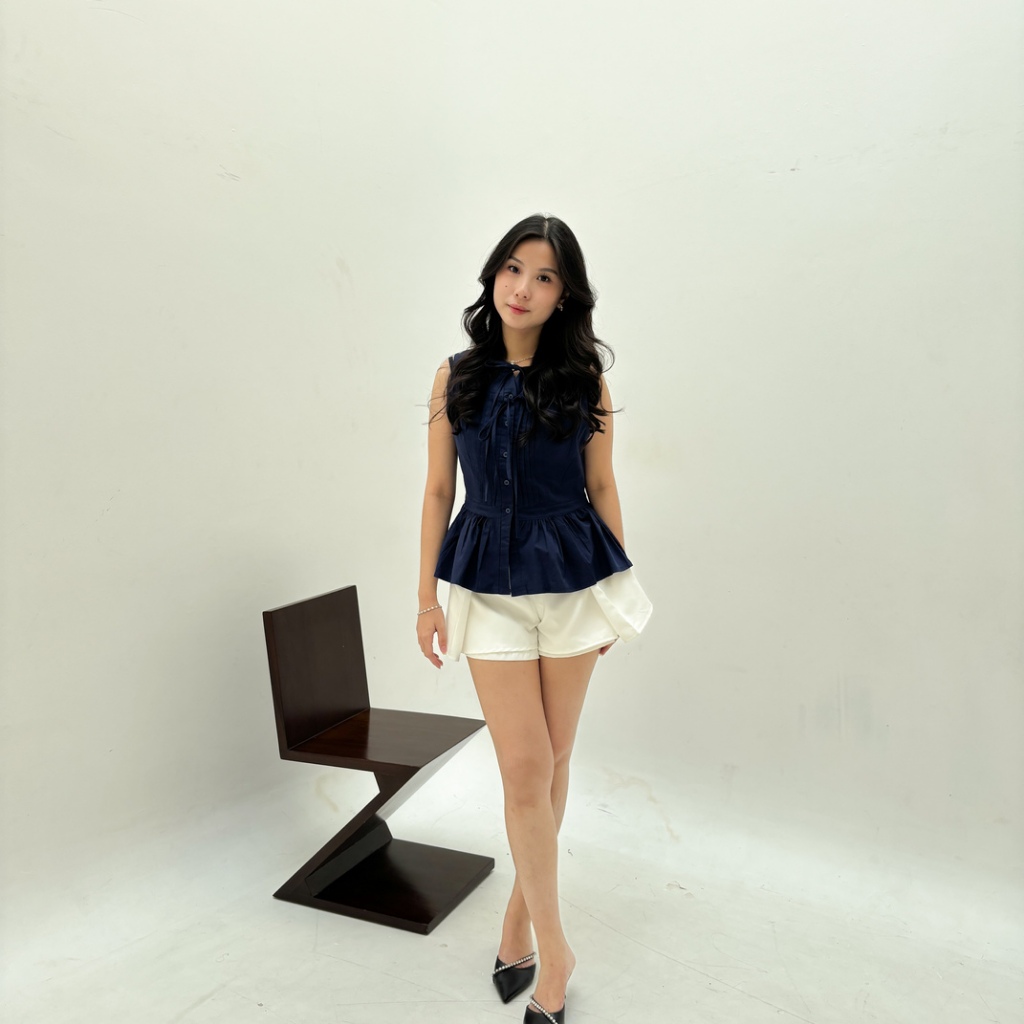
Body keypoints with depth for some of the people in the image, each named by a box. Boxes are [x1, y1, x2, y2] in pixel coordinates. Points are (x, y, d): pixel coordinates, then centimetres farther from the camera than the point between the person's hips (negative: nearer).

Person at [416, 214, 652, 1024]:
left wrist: (618, 591, 7)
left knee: (553, 761, 11)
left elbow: (602, 487, 5)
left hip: (574, 580, 1)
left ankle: (523, 907, 35)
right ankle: (554, 950, 17)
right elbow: (438, 491, 4)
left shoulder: (584, 379, 1)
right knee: (524, 767, -1)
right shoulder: (456, 377, 2)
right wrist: (427, 596, 2)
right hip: (490, 584, 0)